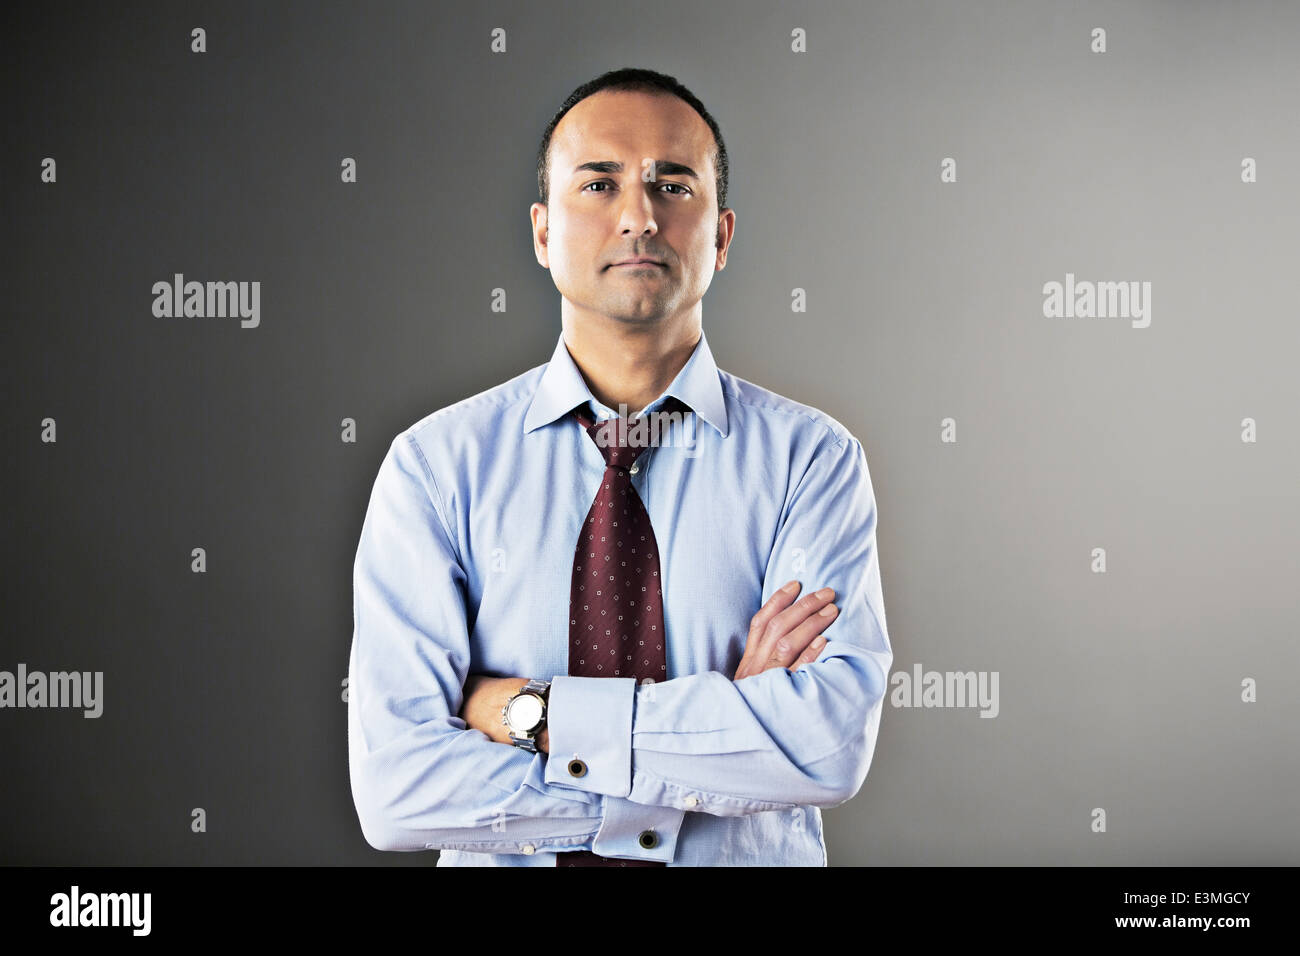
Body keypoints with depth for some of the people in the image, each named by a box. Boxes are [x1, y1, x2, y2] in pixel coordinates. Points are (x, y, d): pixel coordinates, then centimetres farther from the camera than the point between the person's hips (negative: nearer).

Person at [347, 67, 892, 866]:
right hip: (512, 864, 0)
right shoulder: (434, 464, -8)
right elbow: (396, 784, -17)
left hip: (754, 857, 0)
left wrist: (532, 710, -20)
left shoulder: (810, 456, -8)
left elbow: (833, 743, -21)